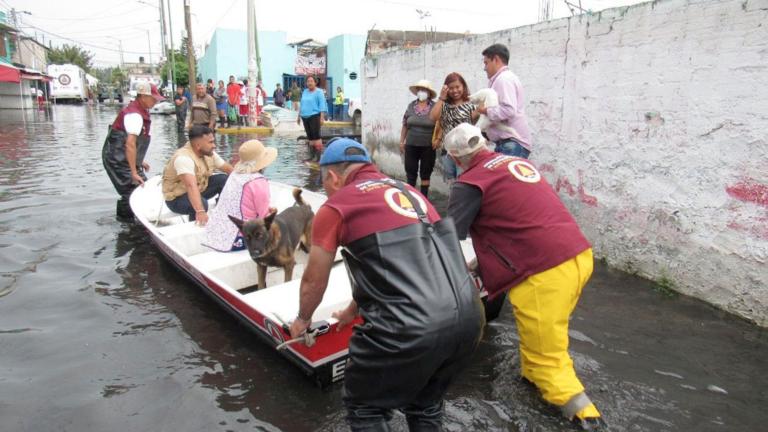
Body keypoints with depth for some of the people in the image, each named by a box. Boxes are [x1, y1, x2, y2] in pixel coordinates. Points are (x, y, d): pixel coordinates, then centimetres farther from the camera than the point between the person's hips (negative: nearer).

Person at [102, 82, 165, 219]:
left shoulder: (140, 112, 9)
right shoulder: (134, 114, -21)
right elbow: (130, 144, -28)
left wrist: (139, 162, 19)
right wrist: (134, 173, -29)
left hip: (124, 158, 10)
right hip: (117, 159, -10)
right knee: (133, 188, -12)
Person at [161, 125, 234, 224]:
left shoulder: (209, 153, -6)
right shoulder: (184, 158, -32)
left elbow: (228, 168, 3)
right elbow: (191, 186, -46)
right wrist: (200, 211, -57)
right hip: (177, 198, -8)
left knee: (226, 180, -7)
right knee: (201, 203, -37)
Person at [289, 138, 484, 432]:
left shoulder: (335, 207, 3)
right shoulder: (407, 191, 22)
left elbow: (313, 281, 15)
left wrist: (302, 319, 36)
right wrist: (354, 311, 44)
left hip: (411, 329, -6)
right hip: (469, 317, 7)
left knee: (365, 407, 20)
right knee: (426, 404, 30)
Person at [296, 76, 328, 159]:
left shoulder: (319, 92, -4)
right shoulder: (305, 91, 16)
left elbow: (322, 105, -9)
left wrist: (322, 117, -17)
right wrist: (299, 116, 20)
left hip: (314, 116, -7)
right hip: (305, 117, 7)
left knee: (316, 135, -11)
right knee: (310, 136, 8)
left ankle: (319, 154, -11)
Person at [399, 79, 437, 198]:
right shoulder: (411, 106, 4)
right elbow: (405, 125, 9)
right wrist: (401, 142, 8)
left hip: (428, 146, -2)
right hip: (411, 145, 2)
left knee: (425, 173, 8)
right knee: (410, 171, 6)